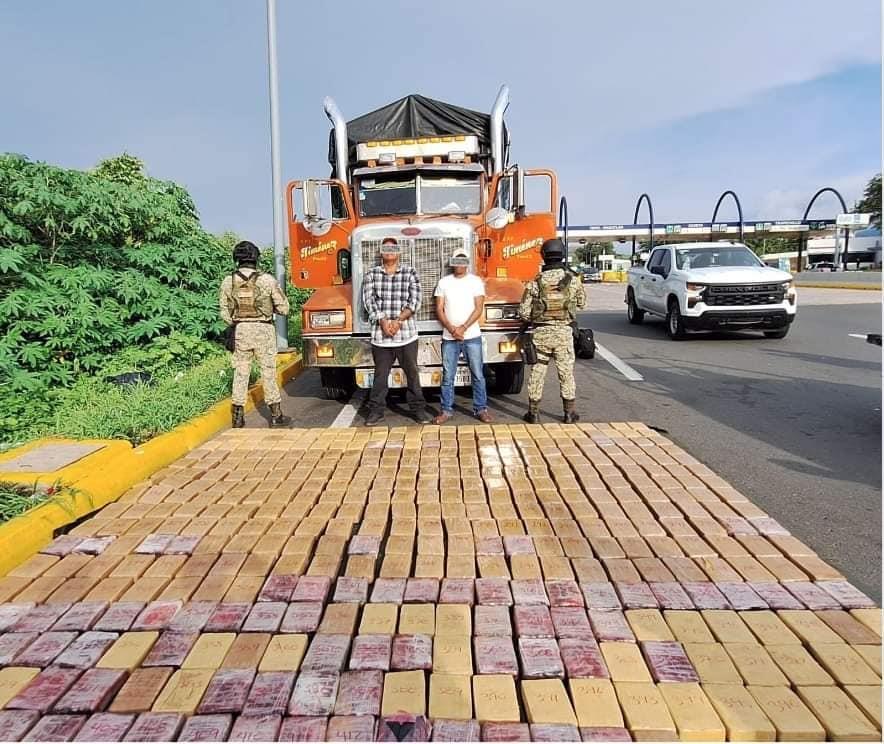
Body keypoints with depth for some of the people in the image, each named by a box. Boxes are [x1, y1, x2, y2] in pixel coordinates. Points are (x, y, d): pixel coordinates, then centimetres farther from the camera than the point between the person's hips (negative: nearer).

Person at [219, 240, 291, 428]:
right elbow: (283, 308, -6)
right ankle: (276, 415, 11)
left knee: (240, 373, 11)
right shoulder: (267, 280, -10)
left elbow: (224, 313, 1)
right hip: (263, 330, -2)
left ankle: (238, 417, 15)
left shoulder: (228, 282, -2)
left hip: (240, 330, 2)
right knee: (268, 372, 6)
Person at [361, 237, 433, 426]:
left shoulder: (410, 273, 5)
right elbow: (369, 301, -2)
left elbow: (414, 301, -3)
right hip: (381, 335, 1)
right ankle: (376, 410, 15)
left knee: (412, 373, 6)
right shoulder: (371, 275, 8)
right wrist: (383, 322, -14)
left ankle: (419, 409, 14)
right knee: (380, 374, 7)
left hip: (407, 334, 0)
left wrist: (398, 320, -14)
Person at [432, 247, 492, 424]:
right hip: (449, 337, 1)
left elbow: (479, 309, -4)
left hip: (472, 336, -1)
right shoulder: (444, 282, 7)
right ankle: (447, 410, 12)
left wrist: (462, 328, -13)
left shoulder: (476, 281, 2)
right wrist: (452, 329, -10)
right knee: (448, 376, 4)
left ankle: (481, 409, 11)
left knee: (478, 375, 2)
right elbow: (439, 309, 4)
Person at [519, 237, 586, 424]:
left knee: (537, 373, 10)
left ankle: (534, 413, 17)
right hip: (564, 332, 0)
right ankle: (570, 414, 16)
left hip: (541, 333, 0)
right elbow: (582, 303, 11)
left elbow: (523, 312, -5)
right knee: (566, 374, 10)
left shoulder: (535, 282, -7)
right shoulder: (572, 279, -5)